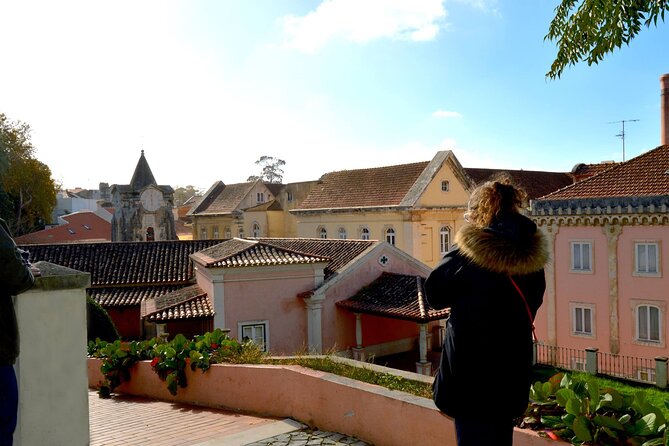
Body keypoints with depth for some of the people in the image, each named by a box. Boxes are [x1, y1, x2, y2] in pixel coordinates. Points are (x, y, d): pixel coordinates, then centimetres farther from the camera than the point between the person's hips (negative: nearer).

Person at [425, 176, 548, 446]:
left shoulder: (467, 250, -20)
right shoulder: (532, 253, -4)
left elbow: (434, 296, -7)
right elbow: (533, 302, 11)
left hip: (470, 370, -5)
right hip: (513, 368, 6)